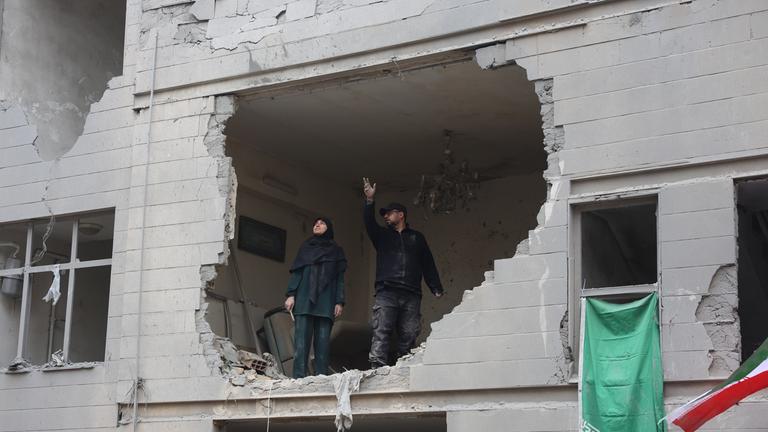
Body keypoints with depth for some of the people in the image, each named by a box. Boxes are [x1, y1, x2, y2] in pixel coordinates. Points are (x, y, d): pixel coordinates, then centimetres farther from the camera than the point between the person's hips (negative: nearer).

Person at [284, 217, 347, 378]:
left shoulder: (336, 251, 18)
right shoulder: (305, 247, 21)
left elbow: (340, 278, 10)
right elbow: (296, 273, 13)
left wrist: (339, 302, -2)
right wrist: (290, 294, -1)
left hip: (326, 302, 0)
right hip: (304, 300, 1)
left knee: (323, 340, -8)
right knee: (302, 339, -10)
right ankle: (299, 377, -15)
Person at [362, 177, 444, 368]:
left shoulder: (417, 238, 22)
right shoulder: (382, 236, 22)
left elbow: (428, 264, 17)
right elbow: (369, 223, 1)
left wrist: (436, 288, 6)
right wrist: (369, 201, -15)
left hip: (411, 295, 1)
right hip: (386, 293, -1)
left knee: (409, 336, -4)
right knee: (381, 332, -14)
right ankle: (377, 368, -22)